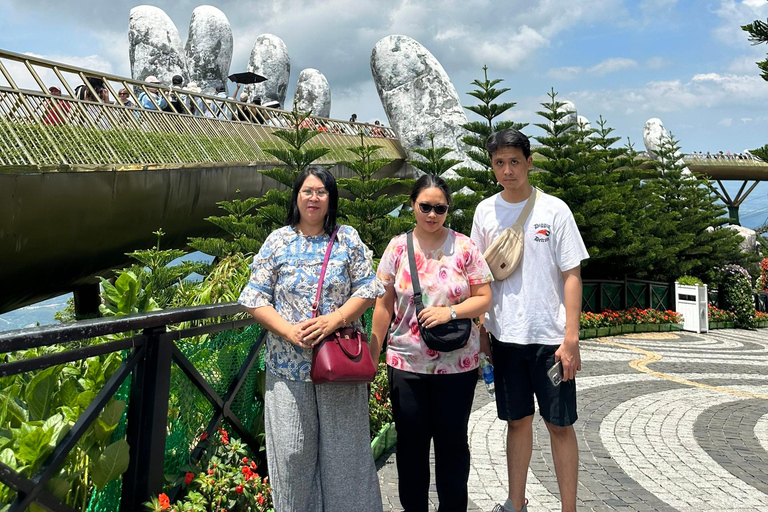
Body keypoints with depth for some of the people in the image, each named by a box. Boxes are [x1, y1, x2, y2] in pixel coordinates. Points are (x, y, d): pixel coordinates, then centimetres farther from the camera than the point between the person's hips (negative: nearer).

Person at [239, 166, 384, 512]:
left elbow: (368, 289, 1)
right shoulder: (277, 241, 4)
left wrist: (333, 319, -15)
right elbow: (255, 298, 1)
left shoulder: (348, 239, 4)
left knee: (344, 447, 8)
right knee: (293, 451, 7)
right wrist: (289, 331, -14)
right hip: (289, 364, 0)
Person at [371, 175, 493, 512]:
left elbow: (484, 298, -2)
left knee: (452, 441, 11)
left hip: (457, 365, -1)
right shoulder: (397, 248, 1)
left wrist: (449, 311, -19)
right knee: (411, 443, 12)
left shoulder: (464, 248, -2)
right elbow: (384, 305, 3)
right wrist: (372, 357, 2)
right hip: (406, 365, 1)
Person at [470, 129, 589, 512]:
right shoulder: (485, 211, 5)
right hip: (505, 335, 3)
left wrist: (571, 339, -11)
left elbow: (571, 275, -6)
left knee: (560, 424, 5)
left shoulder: (553, 210, -5)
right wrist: (479, 332, 6)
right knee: (517, 420, 14)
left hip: (549, 336, -3)